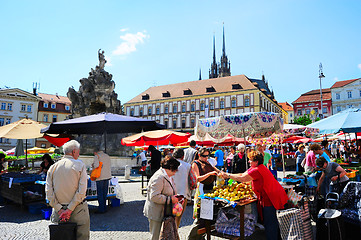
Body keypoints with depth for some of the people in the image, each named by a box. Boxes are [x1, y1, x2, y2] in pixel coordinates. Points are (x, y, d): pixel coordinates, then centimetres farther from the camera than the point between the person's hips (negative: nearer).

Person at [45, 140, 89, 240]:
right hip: (78, 209, -4)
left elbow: (48, 191, -2)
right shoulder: (80, 165, -7)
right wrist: (70, 209, -11)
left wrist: (59, 209, -5)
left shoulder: (53, 167, 5)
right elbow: (81, 191, -15)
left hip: (58, 212, 4)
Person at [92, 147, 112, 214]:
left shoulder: (97, 156, -5)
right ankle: (104, 207, 20)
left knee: (100, 193, 2)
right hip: (107, 176, 6)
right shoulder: (107, 156, 15)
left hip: (100, 177, -6)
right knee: (104, 193, 14)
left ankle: (101, 209, 5)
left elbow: (96, 165, -19)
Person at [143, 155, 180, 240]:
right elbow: (154, 197, -27)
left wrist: (174, 197, 7)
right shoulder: (159, 177, -21)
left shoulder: (167, 176, 12)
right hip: (156, 213, -9)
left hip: (164, 212, 9)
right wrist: (170, 199, -20)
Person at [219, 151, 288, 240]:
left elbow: (243, 179, -23)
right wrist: (226, 175, 0)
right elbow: (242, 175, 7)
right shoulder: (254, 168, 9)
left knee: (269, 223, -1)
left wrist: (228, 175, -14)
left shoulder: (257, 170, -23)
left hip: (270, 198, -11)